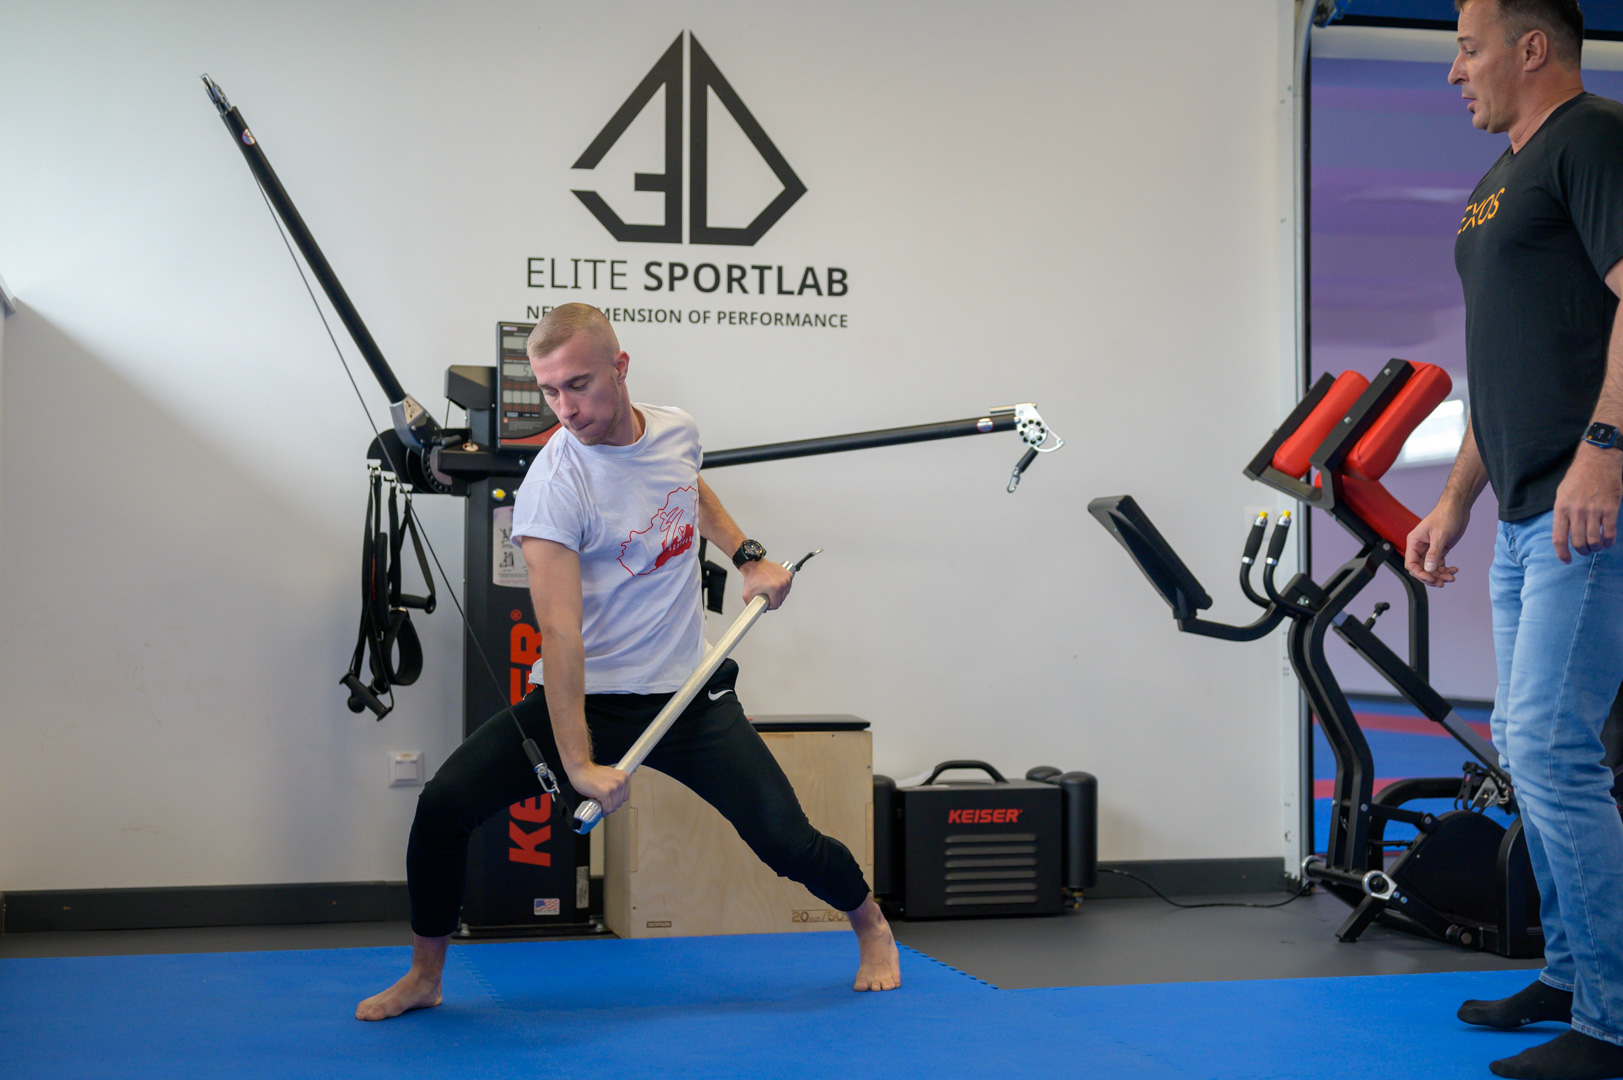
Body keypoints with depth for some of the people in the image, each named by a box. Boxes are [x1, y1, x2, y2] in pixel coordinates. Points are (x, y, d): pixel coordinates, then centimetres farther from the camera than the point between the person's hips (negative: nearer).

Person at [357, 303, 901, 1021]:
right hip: (583, 698, -3)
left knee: (787, 841, -5)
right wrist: (577, 764, -34)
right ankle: (424, 975, 7)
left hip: (691, 695, 3)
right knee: (444, 805, -17)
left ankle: (871, 926, 29)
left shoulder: (676, 429, -3)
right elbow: (559, 630, -28)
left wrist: (748, 558, 12)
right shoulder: (553, 486, -21)